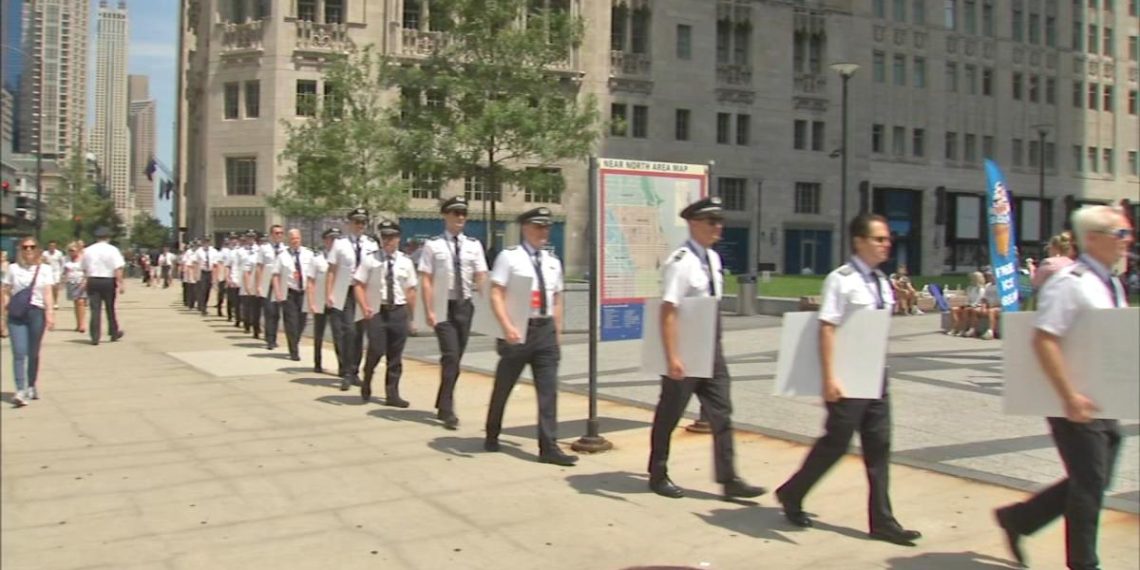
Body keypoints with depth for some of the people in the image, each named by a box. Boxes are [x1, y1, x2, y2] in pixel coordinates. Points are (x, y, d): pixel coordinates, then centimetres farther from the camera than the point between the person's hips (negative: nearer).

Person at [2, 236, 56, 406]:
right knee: (19, 353, -10)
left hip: (37, 312, 0)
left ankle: (31, 386, 26)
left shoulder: (44, 269, 6)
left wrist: (50, 313, -9)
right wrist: (6, 308, -4)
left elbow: (48, 293, 0)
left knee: (33, 353, 8)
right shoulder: (13, 268, 8)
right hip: (16, 314, 0)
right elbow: (5, 292, 10)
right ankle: (20, 391, -15)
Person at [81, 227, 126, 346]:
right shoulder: (112, 250, -6)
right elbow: (118, 269, -13)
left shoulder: (88, 250, 7)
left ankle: (95, 337, -5)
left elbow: (85, 269, 13)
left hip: (92, 281, 2)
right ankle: (114, 333, 25)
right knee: (110, 308, 12)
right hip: (108, 281, -2)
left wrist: (85, 281, 25)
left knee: (95, 309, 1)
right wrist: (120, 284, -13)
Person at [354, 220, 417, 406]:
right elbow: (359, 285, -1)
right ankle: (366, 384, 17)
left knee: (395, 356, 6)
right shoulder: (370, 260, 0)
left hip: (399, 311, 3)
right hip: (377, 310, -2)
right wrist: (364, 307, -15)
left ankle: (392, 394, 15)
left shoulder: (405, 262, 6)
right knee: (376, 350, -11)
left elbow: (411, 290, 9)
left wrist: (411, 317, 8)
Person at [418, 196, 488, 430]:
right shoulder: (433, 245, -4)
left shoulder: (473, 245, 6)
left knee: (456, 358, 12)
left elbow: (481, 277, 4)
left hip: (465, 306, 4)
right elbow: (426, 279, -6)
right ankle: (448, 411, -4)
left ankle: (442, 405, 29)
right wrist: (429, 311, -13)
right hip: (443, 306, -4)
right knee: (450, 356, -12)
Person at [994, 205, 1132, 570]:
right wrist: (1069, 397, -27)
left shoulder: (1111, 285, 11)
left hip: (1103, 402, 9)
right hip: (1076, 403, -9)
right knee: (1089, 483, 1)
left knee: (1094, 481, 15)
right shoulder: (1070, 283, -17)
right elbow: (1044, 340, -25)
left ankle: (1018, 518, 28)